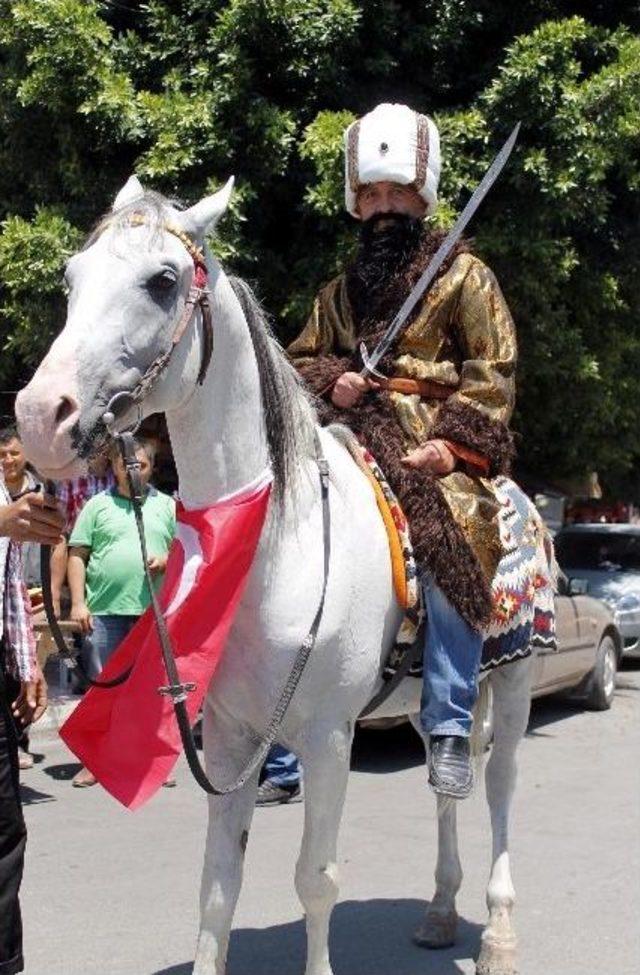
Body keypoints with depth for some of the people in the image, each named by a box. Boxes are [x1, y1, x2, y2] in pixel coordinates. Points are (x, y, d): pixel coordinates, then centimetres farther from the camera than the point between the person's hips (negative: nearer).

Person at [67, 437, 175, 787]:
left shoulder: (167, 506, 12)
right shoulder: (98, 505, 8)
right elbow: (77, 555, 5)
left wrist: (168, 560, -7)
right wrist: (78, 603, -4)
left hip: (153, 611, 1)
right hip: (104, 611, -1)